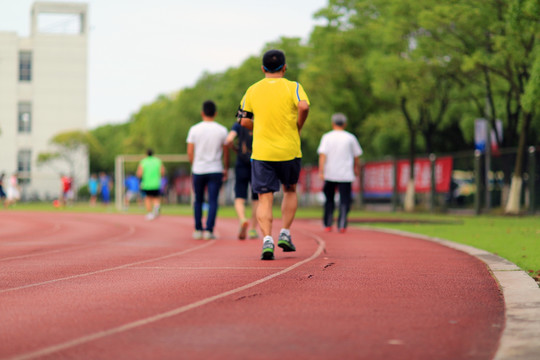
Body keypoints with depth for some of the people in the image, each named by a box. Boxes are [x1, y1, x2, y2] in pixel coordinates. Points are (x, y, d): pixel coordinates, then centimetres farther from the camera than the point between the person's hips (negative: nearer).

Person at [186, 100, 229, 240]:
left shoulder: (194, 129, -2)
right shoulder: (222, 130, -2)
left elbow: (190, 152, -1)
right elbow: (226, 152, 2)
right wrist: (226, 169, 14)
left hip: (198, 170, 1)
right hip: (215, 170, -1)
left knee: (198, 200, 13)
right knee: (213, 201, -1)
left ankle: (198, 230, 14)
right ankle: (209, 230, -9)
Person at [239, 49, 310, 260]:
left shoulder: (252, 90, 8)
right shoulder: (292, 87, 0)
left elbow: (245, 121, 5)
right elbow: (304, 107, -19)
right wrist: (298, 128, -3)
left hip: (261, 153, 1)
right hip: (289, 151, -1)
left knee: (265, 199, 0)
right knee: (290, 190, 22)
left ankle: (267, 240, -17)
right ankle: (285, 234, 13)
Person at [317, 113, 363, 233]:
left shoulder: (327, 137, 1)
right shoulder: (350, 138, 3)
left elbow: (322, 154, -8)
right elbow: (356, 156, 10)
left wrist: (321, 171, -11)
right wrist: (356, 168, 26)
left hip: (330, 174, 1)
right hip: (346, 174, -1)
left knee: (329, 200, 12)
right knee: (344, 200, -1)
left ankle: (327, 224, 12)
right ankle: (342, 225, -12)